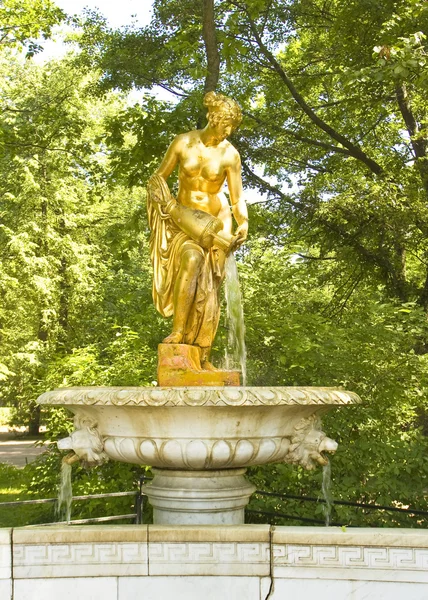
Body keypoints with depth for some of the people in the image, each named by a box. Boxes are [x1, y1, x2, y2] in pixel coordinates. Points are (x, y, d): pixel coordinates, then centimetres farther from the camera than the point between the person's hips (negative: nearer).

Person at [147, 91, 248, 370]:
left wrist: (243, 223, -22)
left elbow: (238, 197, -5)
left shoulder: (230, 154, -7)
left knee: (210, 287, -6)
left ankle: (204, 356, -4)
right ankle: (178, 332, -31)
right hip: (184, 217, 0)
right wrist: (164, 199, -12)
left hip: (216, 221, 1)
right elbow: (159, 176, 7)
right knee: (191, 258, -33)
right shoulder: (183, 143, -5)